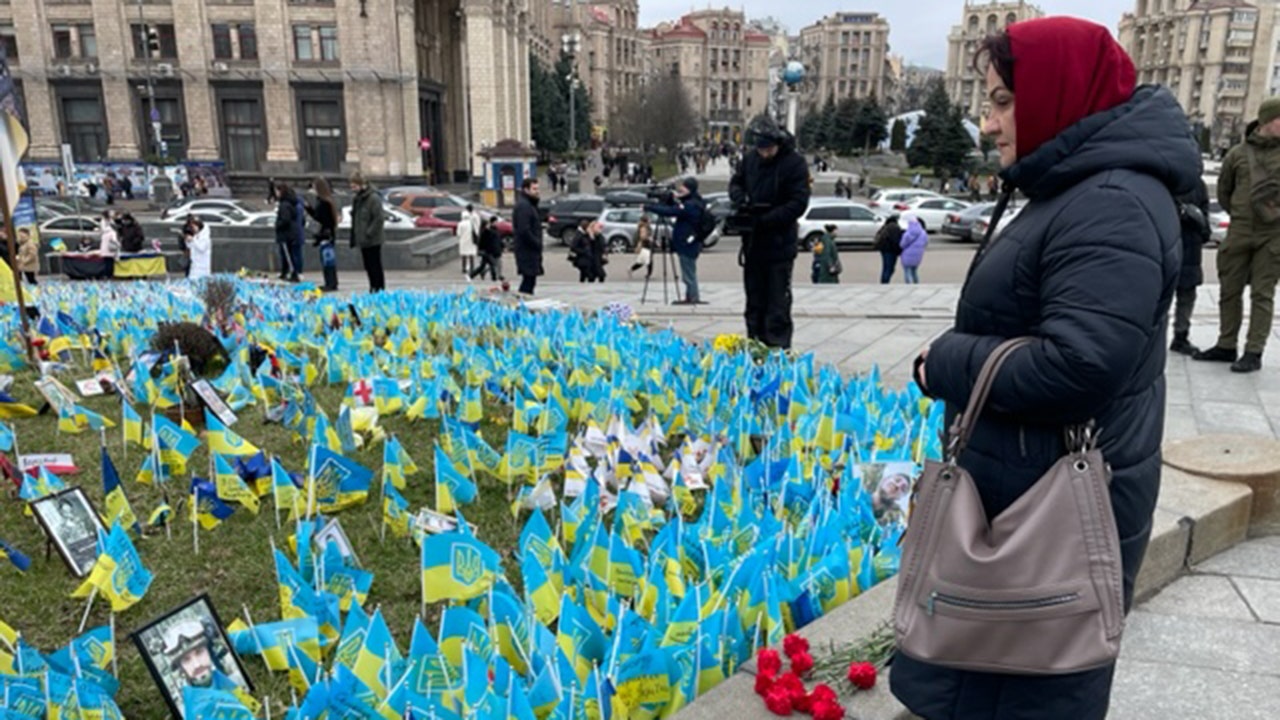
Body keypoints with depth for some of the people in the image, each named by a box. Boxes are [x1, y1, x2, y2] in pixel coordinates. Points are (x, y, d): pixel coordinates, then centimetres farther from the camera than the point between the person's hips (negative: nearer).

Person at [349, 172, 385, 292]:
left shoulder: (374, 199, -13)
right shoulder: (356, 199, 13)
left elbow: (378, 219, -17)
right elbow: (354, 219, 18)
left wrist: (368, 234, -20)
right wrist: (354, 237, 13)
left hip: (372, 241, -8)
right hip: (363, 241, 8)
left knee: (375, 266, -3)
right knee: (368, 266, 12)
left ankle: (380, 290, 3)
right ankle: (373, 288, 21)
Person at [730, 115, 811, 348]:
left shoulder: (794, 164, -12)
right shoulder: (750, 160, 5)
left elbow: (798, 203, -16)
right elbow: (736, 182, 19)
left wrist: (766, 220, -22)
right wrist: (740, 197, -5)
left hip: (780, 244, -6)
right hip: (753, 242, 6)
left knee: (778, 303, -2)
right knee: (754, 301, 14)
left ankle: (778, 349, 4)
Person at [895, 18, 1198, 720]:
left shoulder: (1113, 204, -22)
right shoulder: (1077, 191, 12)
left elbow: (1077, 362, -31)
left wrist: (946, 363, -18)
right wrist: (954, 353, 2)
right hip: (1027, 491, 10)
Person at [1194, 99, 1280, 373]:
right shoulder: (1237, 154, 5)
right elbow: (1224, 191, 16)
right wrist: (1241, 215, 9)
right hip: (1239, 233, 2)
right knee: (1230, 290, 8)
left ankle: (1253, 353, 1)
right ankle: (1226, 346, 19)